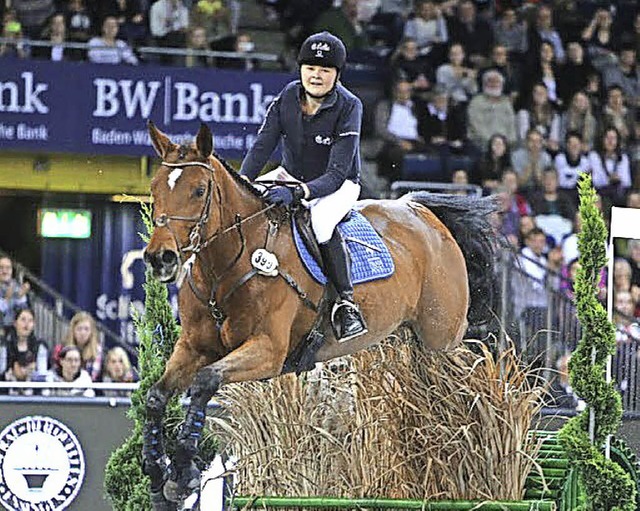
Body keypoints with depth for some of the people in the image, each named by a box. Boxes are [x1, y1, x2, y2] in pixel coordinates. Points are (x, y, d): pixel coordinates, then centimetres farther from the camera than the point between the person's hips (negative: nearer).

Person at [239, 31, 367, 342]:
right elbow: (262, 146, -12)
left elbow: (336, 174, -28)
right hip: (291, 176, 6)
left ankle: (346, 303, -30)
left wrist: (297, 192, -44)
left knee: (320, 221, -38)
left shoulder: (348, 107, -23)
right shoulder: (288, 97, -9)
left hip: (338, 186, -6)